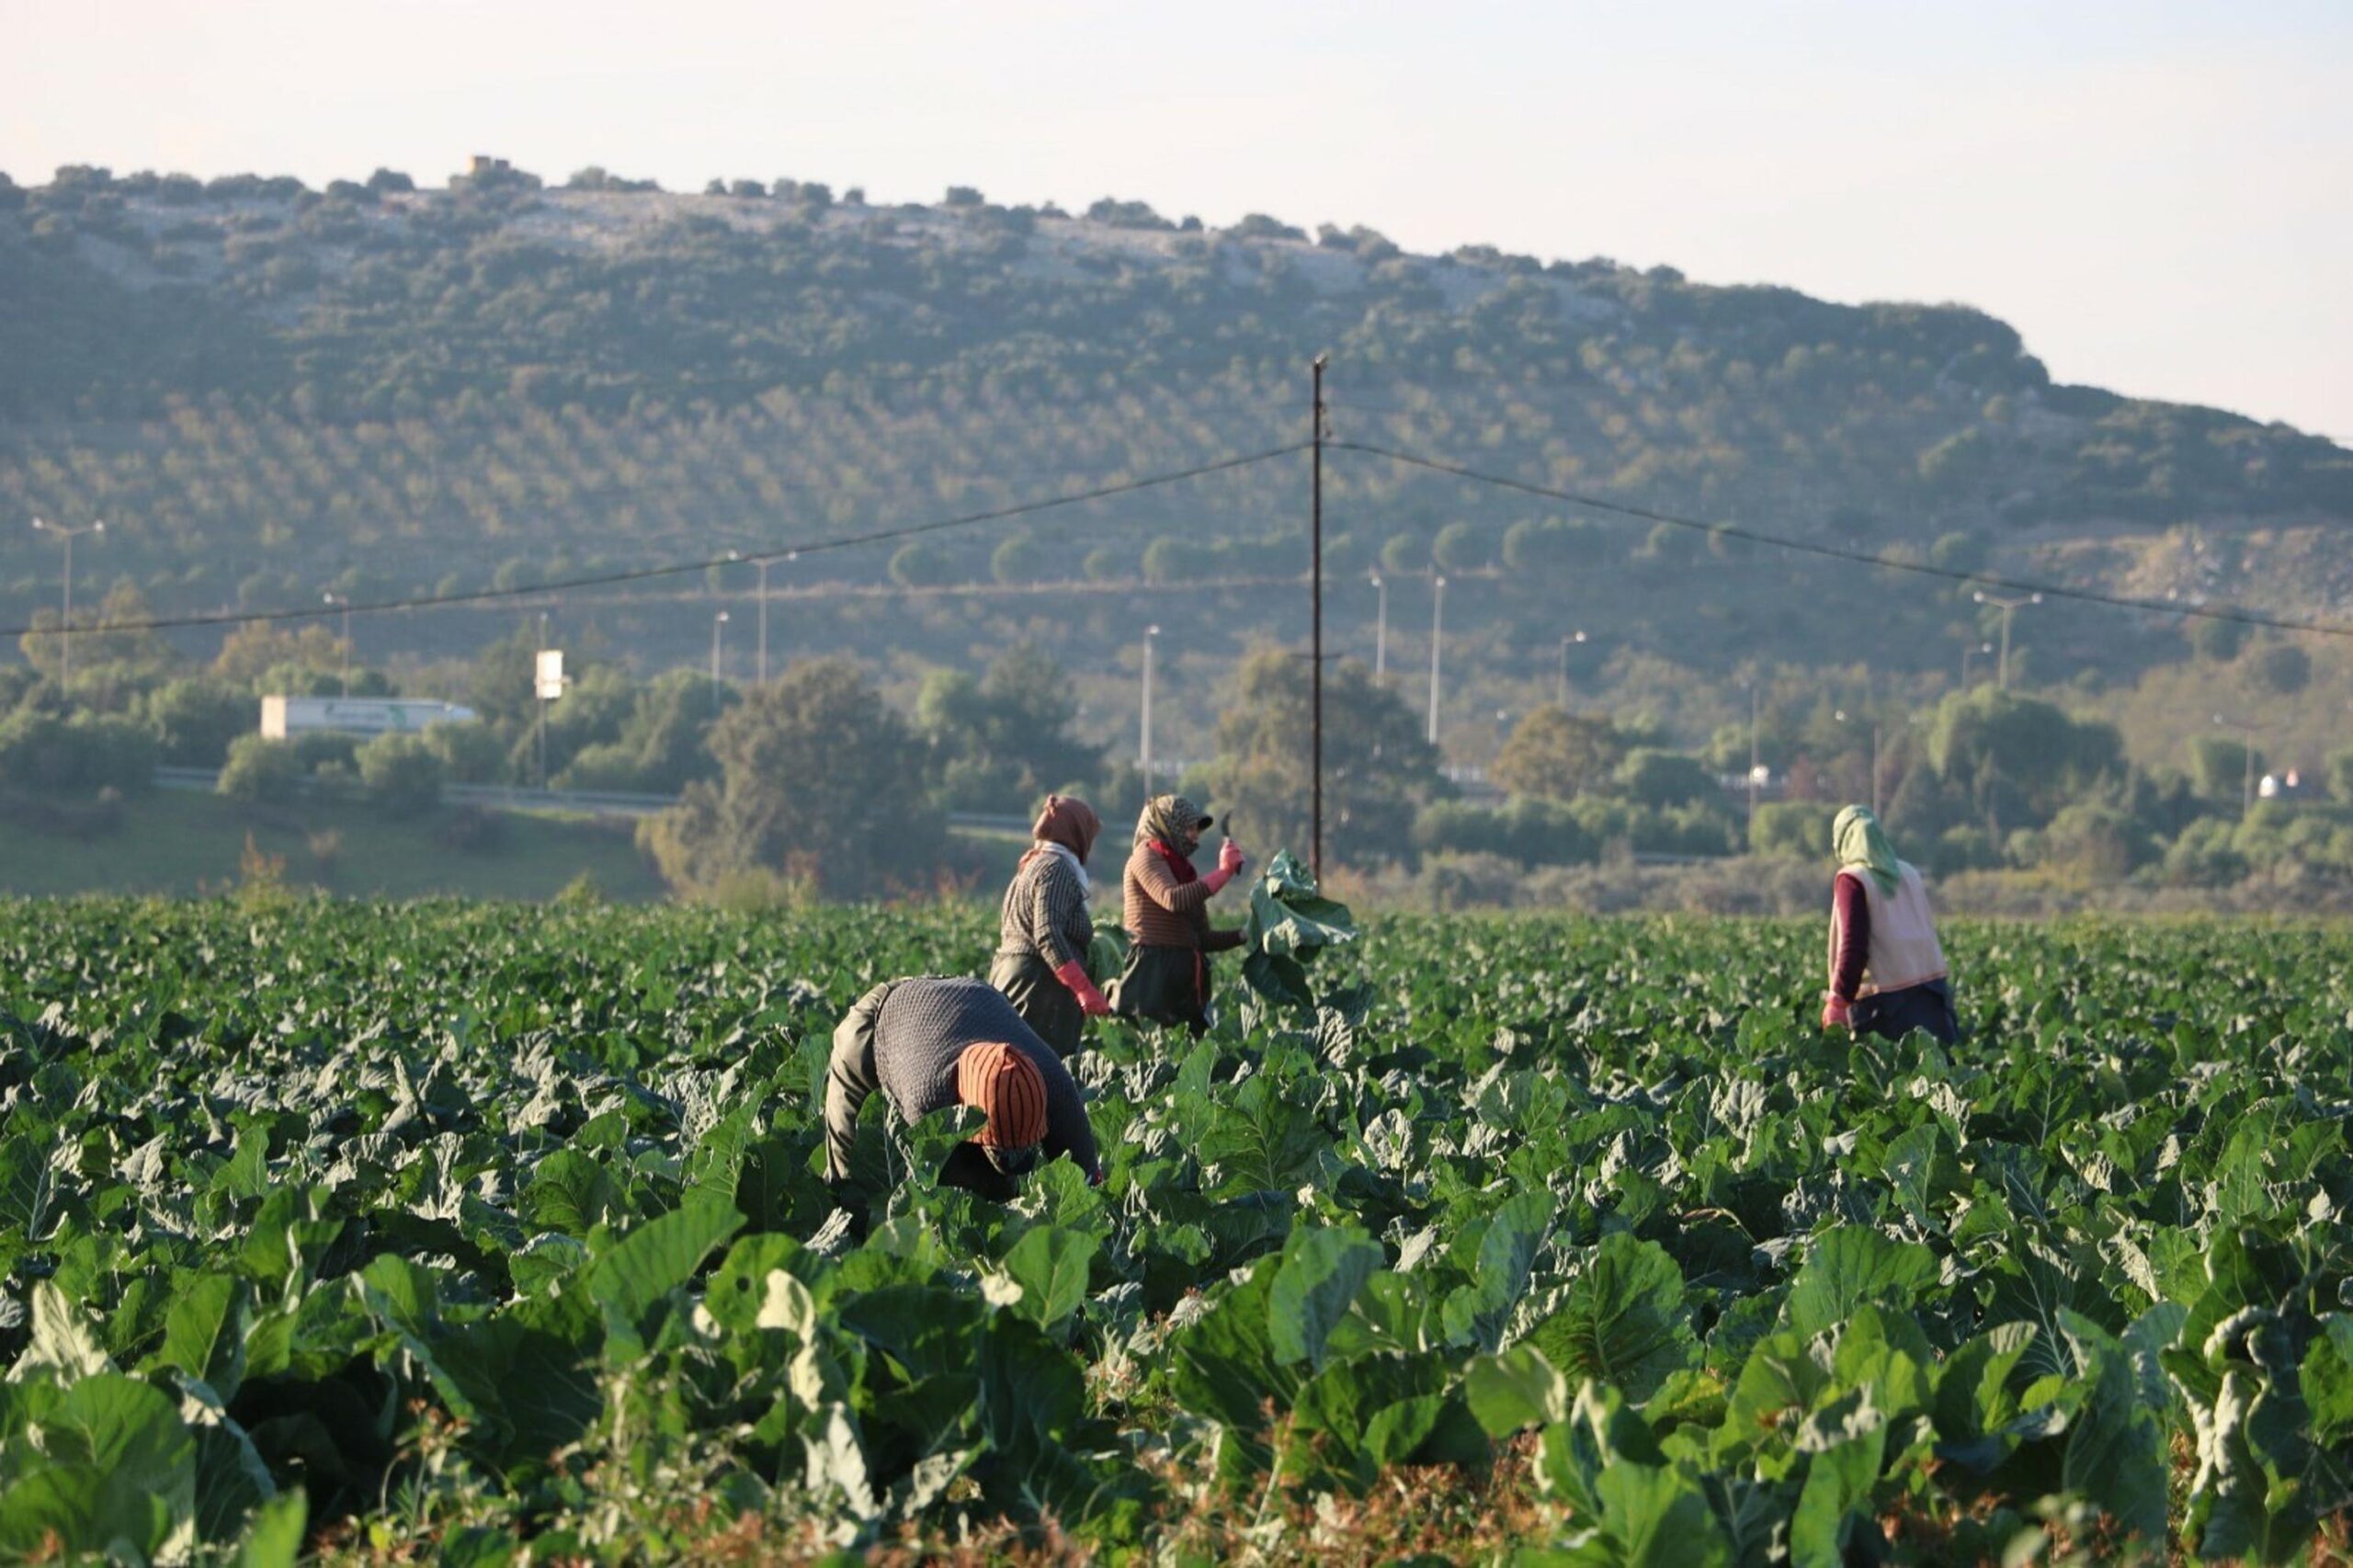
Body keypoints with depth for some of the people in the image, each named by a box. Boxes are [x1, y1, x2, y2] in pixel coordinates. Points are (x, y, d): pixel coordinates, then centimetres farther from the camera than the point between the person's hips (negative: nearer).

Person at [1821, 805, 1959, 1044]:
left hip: (1886, 1000, -6)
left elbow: (1853, 945, -13)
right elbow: (1928, 932, 17)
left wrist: (1838, 999, -9)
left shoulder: (1851, 879, -6)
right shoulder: (1909, 873, 15)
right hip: (1931, 989, 6)